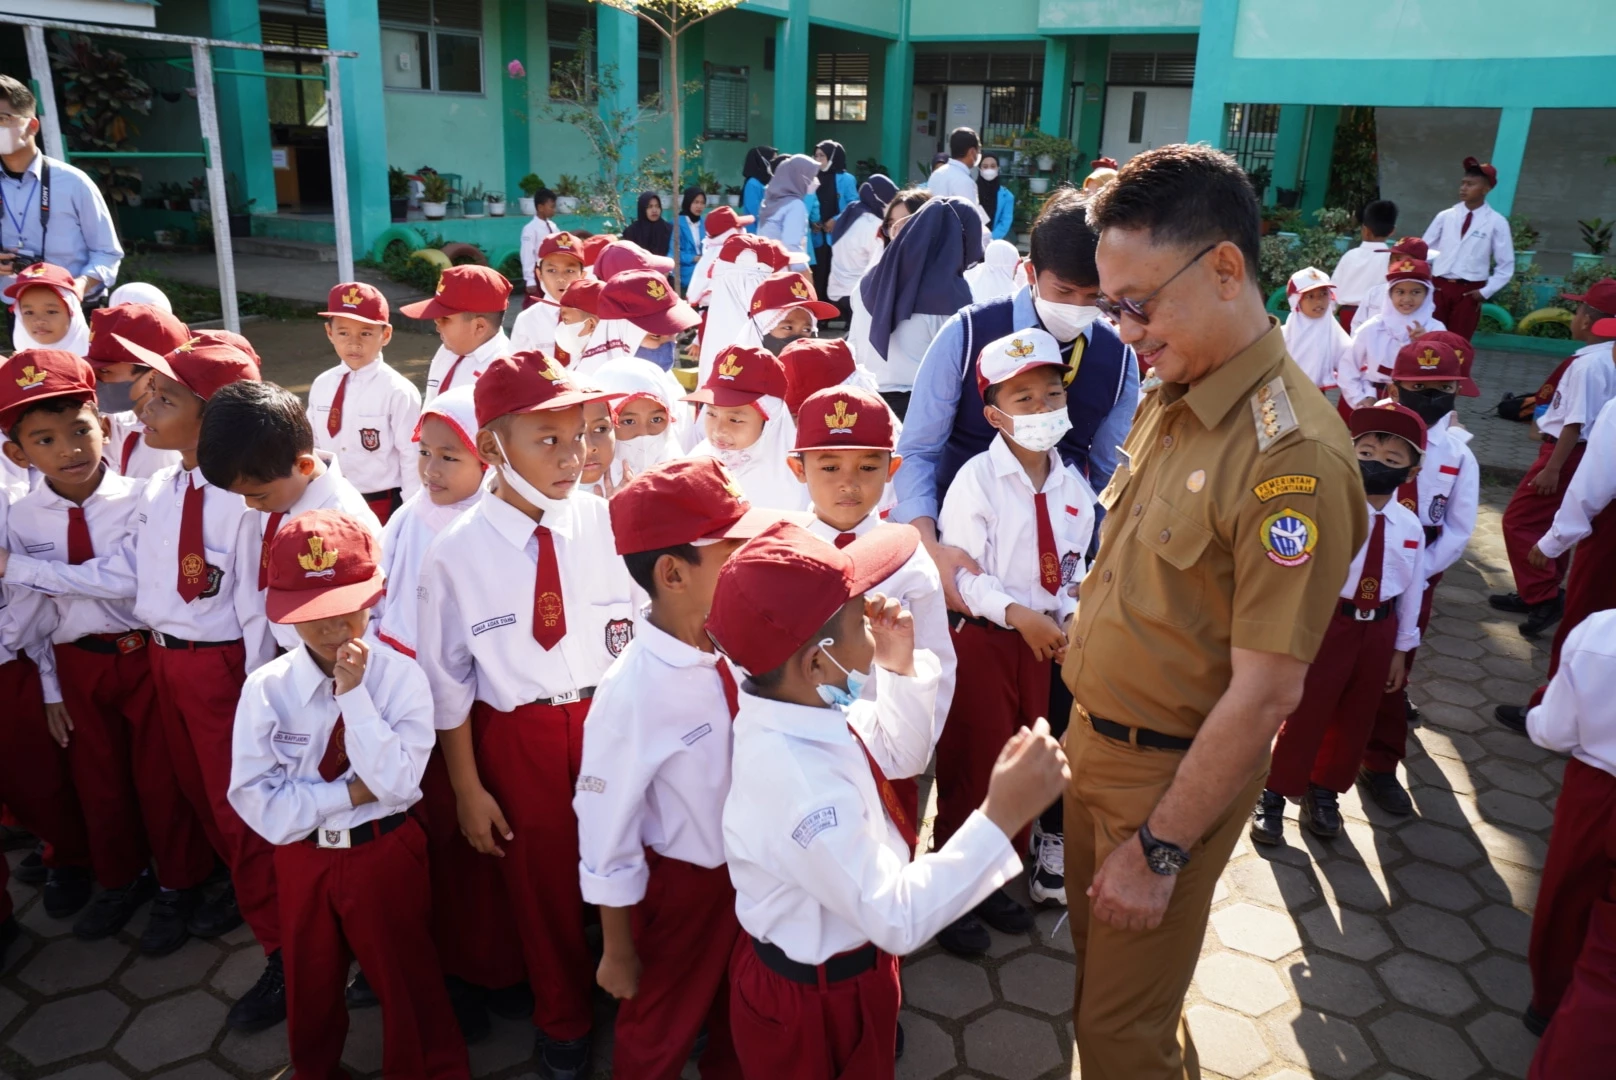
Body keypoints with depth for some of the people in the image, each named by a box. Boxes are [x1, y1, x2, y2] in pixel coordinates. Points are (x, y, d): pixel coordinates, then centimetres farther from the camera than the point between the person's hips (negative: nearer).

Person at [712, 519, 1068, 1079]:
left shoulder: (802, 706, -11)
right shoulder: (799, 782, -40)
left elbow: (900, 755, 5)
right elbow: (899, 918, -34)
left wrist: (901, 667, -10)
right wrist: (1000, 817, -41)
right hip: (816, 1004, -8)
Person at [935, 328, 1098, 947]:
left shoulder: (1072, 485, 3)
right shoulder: (977, 479, -14)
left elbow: (1073, 566, 10)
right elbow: (959, 571, -17)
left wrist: (1069, 617, -8)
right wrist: (1020, 615, -25)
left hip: (1043, 639, 6)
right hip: (983, 639, -6)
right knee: (972, 764, 3)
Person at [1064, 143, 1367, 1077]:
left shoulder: (1292, 454, -26)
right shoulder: (1169, 399, 0)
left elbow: (1268, 693, -24)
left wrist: (1159, 848, -17)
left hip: (1176, 770, -7)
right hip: (1096, 737, 7)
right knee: (1095, 955, 25)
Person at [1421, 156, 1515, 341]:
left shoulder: (1497, 222, -3)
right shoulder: (1445, 217, 4)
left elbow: (1506, 265, 0)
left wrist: (1485, 291, -7)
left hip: (1469, 292, -2)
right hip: (1439, 287, 2)